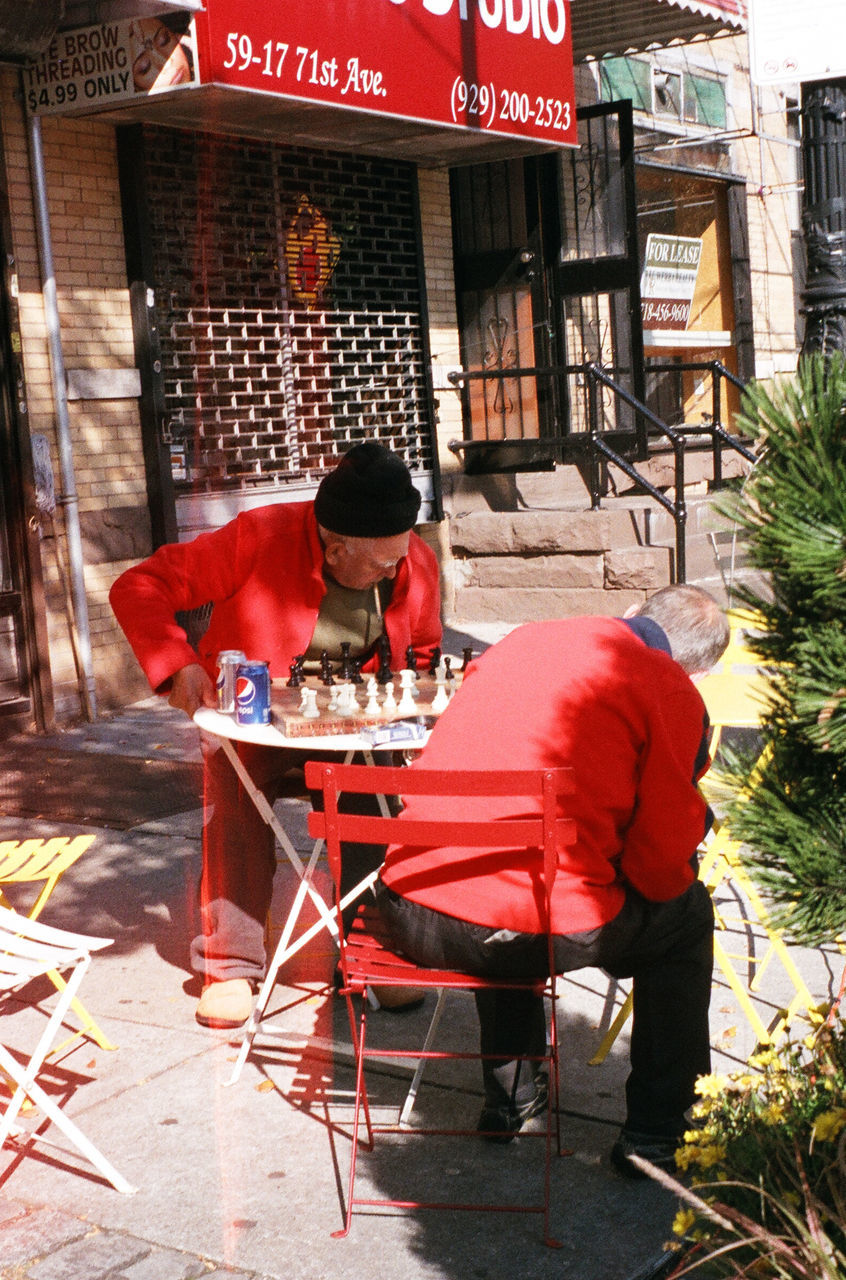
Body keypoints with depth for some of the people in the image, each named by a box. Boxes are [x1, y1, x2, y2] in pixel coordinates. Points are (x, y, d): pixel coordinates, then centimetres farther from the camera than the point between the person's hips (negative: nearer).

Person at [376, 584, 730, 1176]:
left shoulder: (521, 639, 18)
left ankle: (510, 1093, 46)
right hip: (541, 933, -6)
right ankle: (656, 1132, 28)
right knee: (686, 909, 23)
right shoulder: (673, 691, 0)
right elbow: (661, 868, 1)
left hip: (410, 917, 6)